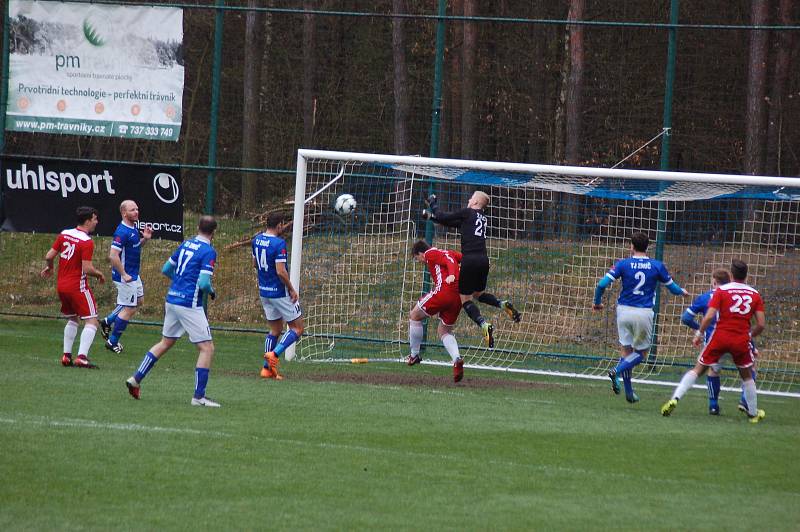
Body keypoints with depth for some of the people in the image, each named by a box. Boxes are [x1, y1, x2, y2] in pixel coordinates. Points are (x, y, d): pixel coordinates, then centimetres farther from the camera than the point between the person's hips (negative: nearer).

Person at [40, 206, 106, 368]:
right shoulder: (86, 242, -16)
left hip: (61, 285, 8)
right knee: (91, 321, -4)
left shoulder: (64, 234, 4)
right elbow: (87, 268, -22)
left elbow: (49, 256, 6)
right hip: (78, 286, -8)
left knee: (72, 319, 22)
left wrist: (49, 268, 26)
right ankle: (82, 357, -17)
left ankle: (66, 356, 18)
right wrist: (99, 274, -2)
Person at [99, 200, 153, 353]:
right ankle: (112, 342, 10)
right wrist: (124, 275, -24)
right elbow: (113, 256, -28)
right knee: (129, 309, -2)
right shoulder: (122, 232, -23)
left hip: (133, 275, 10)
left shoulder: (133, 229, 7)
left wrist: (145, 239, 3)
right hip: (126, 276, -10)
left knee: (139, 300, 23)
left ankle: (108, 321, 28)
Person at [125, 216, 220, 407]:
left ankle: (136, 378, 20)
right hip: (190, 304, -7)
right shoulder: (208, 251, -13)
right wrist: (211, 291, 1)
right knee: (207, 348, -1)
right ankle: (198, 396, -4)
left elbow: (166, 269, 17)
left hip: (172, 299, 7)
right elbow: (204, 283, -20)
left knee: (165, 343, 22)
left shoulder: (186, 244, 9)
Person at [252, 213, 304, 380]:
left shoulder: (257, 239, 4)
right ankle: (274, 354, -14)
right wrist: (292, 290, -12)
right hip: (280, 292, -8)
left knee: (275, 329, 17)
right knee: (297, 328, 4)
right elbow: (281, 272, -24)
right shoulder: (279, 244, -20)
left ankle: (267, 367, 10)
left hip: (264, 291, 8)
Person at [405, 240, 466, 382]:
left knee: (414, 316, 15)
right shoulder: (448, 253, 28)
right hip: (459, 296, 7)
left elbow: (449, 260, -10)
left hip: (443, 290, -7)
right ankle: (457, 359, -10)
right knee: (444, 332, 18)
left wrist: (452, 275, -27)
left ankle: (414, 356, 20)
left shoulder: (430, 253, 7)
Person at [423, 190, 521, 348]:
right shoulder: (483, 219, 20)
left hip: (470, 260, -7)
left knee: (465, 299, -1)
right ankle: (503, 304, -2)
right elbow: (453, 223, 26)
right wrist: (432, 216, 29)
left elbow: (443, 218, 4)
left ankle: (484, 325, -25)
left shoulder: (467, 213, 0)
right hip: (483, 260, 7)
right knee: (478, 294, 25)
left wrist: (434, 205, 23)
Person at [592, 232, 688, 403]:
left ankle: (629, 392, 12)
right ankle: (617, 372, -14)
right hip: (644, 312, -1)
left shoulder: (623, 264, -2)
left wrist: (597, 302, 10)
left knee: (626, 350, 14)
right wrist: (682, 292, 35)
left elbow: (602, 284, -8)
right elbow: (672, 287, 11)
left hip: (624, 311, 1)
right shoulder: (657, 266, -1)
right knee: (642, 353, 12)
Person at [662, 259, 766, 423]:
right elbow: (761, 324, 1)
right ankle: (753, 414, 28)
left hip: (721, 336, -1)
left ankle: (675, 399, -6)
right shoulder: (755, 294, 3)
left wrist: (699, 334, 1)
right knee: (747, 376, 21)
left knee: (698, 369, 7)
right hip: (742, 340, 1)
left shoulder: (721, 291, -4)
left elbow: (709, 316, -12)